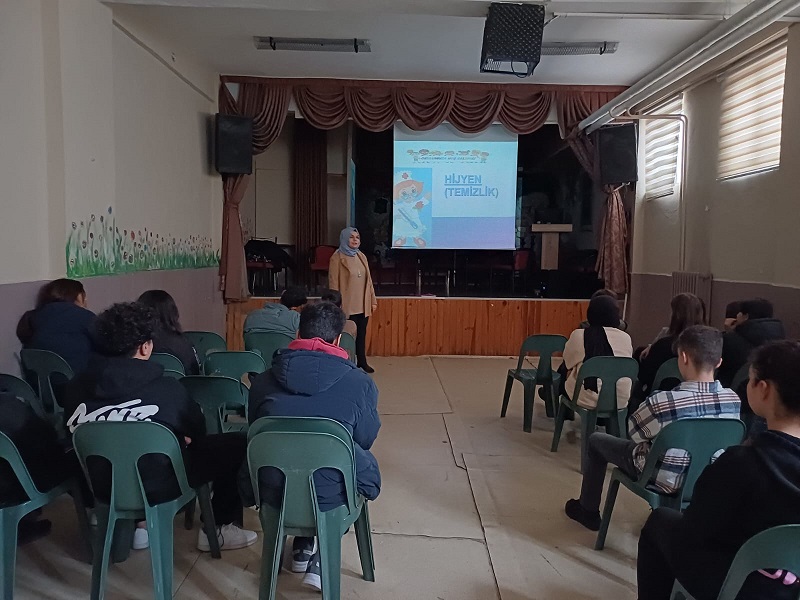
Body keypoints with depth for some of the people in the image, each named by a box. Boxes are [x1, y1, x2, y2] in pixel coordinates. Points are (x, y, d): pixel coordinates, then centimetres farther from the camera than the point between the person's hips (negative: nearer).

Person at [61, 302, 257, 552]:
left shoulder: (76, 387, -9)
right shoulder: (167, 388, -20)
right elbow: (197, 431, -3)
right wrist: (182, 438, 19)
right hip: (160, 485, -5)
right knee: (237, 444, 7)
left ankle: (139, 521, 26)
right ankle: (219, 529, 17)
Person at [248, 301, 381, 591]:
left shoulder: (264, 379, -1)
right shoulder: (360, 382, -9)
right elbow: (366, 439, 5)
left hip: (272, 490, 4)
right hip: (331, 493, -3)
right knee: (367, 465, 29)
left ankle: (303, 547, 37)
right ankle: (322, 557, 21)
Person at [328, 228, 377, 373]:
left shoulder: (361, 256, 10)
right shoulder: (337, 258, -8)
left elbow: (368, 280, 14)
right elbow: (333, 283, -9)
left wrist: (373, 300, 13)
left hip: (363, 305, 6)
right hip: (347, 305, -6)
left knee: (361, 334, 13)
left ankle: (361, 361, 25)